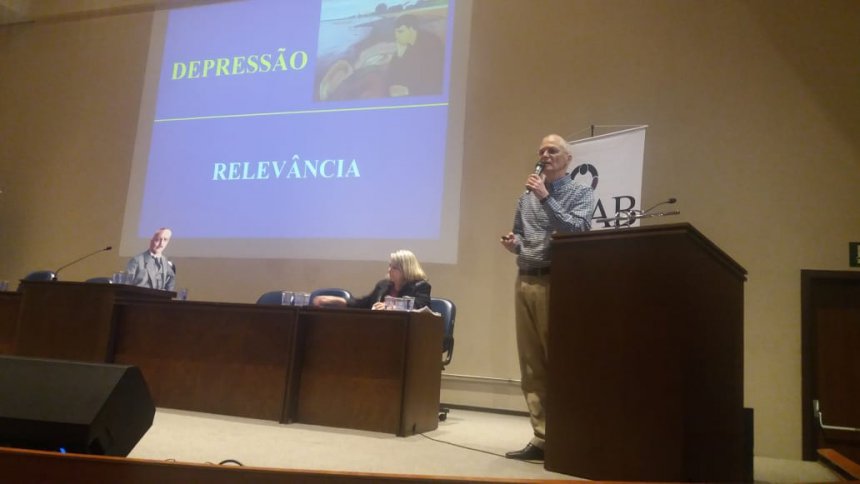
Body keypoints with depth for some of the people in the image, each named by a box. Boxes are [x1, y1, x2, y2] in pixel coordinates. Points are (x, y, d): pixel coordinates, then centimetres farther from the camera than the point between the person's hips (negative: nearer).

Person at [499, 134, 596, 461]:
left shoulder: (581, 194, 4)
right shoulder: (526, 197, 17)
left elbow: (577, 230, -13)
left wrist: (546, 198, -13)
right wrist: (513, 244, 0)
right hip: (525, 283, 5)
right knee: (531, 363, 4)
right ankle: (542, 438, 12)